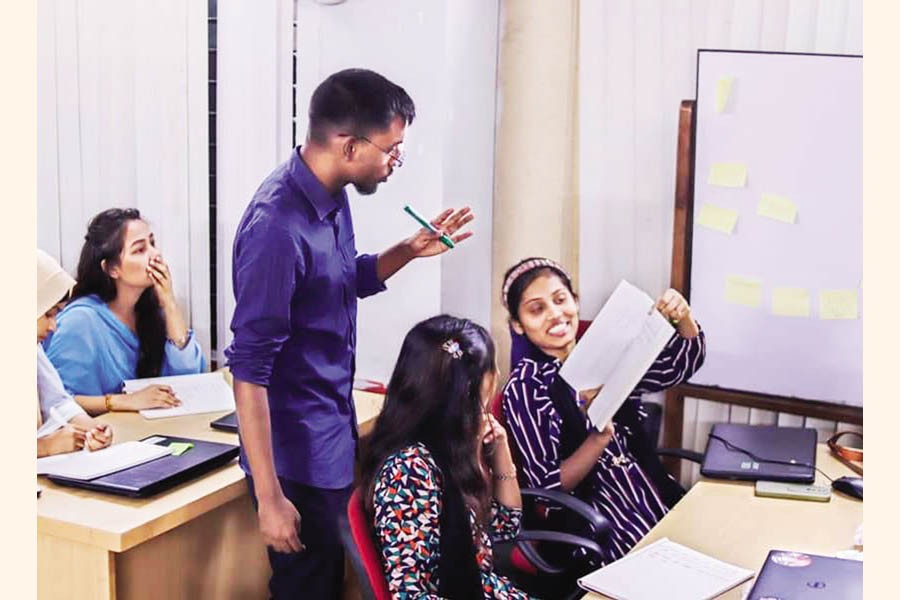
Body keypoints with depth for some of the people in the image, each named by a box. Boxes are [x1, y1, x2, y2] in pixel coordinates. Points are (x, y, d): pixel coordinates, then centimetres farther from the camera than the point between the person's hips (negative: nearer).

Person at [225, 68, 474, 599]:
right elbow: (249, 369, -24)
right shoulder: (278, 226, -25)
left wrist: (408, 252, 4)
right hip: (299, 457, -9)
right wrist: (270, 496, -23)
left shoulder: (332, 198, 2)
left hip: (336, 440, 9)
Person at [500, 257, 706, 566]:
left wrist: (683, 316, -4)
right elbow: (548, 486, -9)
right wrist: (600, 436, -24)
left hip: (666, 504, 6)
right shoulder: (524, 388, -5)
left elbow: (683, 364, 15)